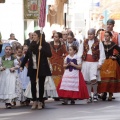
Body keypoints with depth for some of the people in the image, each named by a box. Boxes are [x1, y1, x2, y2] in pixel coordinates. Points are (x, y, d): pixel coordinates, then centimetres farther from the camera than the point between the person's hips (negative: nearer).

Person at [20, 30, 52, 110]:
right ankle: (34, 101, 9)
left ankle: (40, 102, 11)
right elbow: (27, 55, 13)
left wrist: (42, 49, -23)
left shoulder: (45, 45, -4)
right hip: (32, 68, 4)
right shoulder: (32, 45, 9)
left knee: (41, 85, 3)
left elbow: (49, 54, -13)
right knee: (33, 85, 1)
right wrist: (22, 65, 11)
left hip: (42, 68, -4)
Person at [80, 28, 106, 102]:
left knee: (93, 79, -15)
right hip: (86, 62, 4)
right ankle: (89, 96, 12)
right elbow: (81, 52, 11)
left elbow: (102, 53, -1)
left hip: (94, 63, -4)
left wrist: (100, 63, -8)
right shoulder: (85, 43, 12)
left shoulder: (98, 43, 1)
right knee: (87, 80, 4)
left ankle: (95, 93, 8)